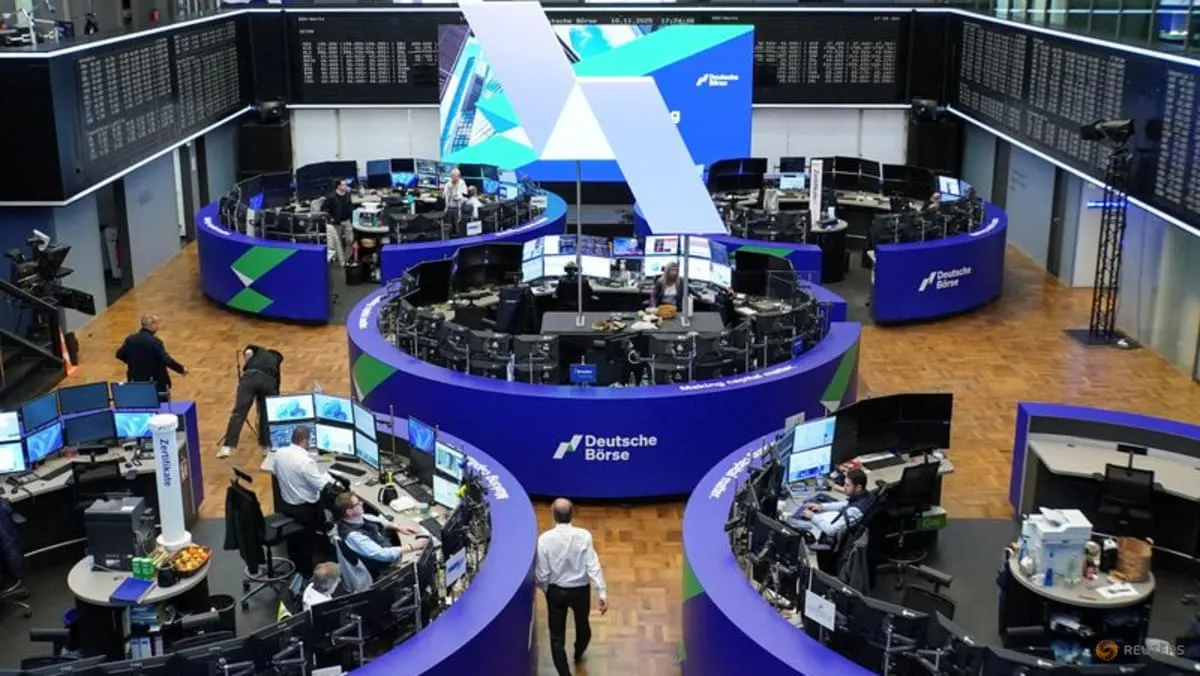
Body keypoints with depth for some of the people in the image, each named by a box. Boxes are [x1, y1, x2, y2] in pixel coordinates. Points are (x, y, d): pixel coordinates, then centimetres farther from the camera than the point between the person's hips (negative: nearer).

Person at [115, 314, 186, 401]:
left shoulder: (130, 339, -1)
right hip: (156, 384, -6)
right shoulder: (155, 342, -20)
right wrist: (181, 369, -12)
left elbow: (119, 354, 12)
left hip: (136, 382, 6)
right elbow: (167, 360, -24)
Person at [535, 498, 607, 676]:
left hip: (556, 591, -2)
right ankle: (578, 654, 58)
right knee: (582, 623, 31)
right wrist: (602, 593, -14)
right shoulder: (584, 536, -19)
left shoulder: (545, 539, -19)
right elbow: (593, 566, -19)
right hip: (580, 590, 2)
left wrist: (544, 588, 8)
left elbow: (541, 573, -13)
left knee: (557, 636, 11)